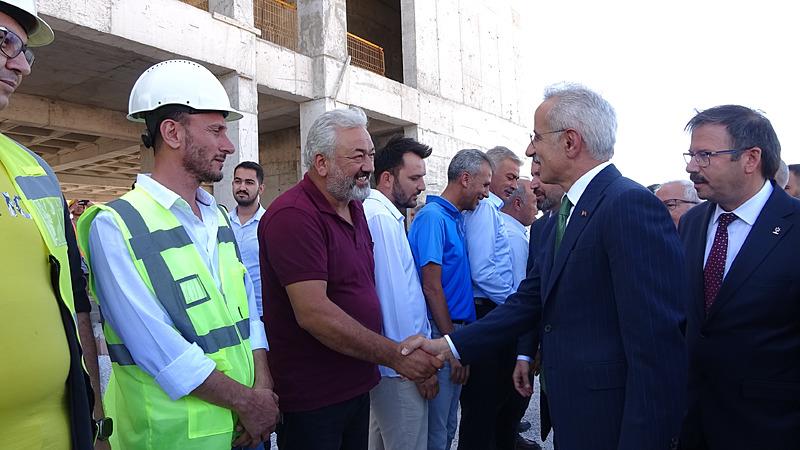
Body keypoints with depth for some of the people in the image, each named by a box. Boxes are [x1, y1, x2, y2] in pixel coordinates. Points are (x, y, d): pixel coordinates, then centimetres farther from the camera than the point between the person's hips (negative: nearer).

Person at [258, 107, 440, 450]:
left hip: (357, 384, 9)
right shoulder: (294, 216, -20)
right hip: (311, 397, -8)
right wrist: (395, 356, -22)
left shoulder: (354, 208, 11)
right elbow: (313, 313, -26)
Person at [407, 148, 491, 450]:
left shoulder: (457, 218, 13)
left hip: (456, 329, 9)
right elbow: (431, 288, -19)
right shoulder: (432, 217, -15)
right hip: (440, 333, -9)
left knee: (448, 424, 19)